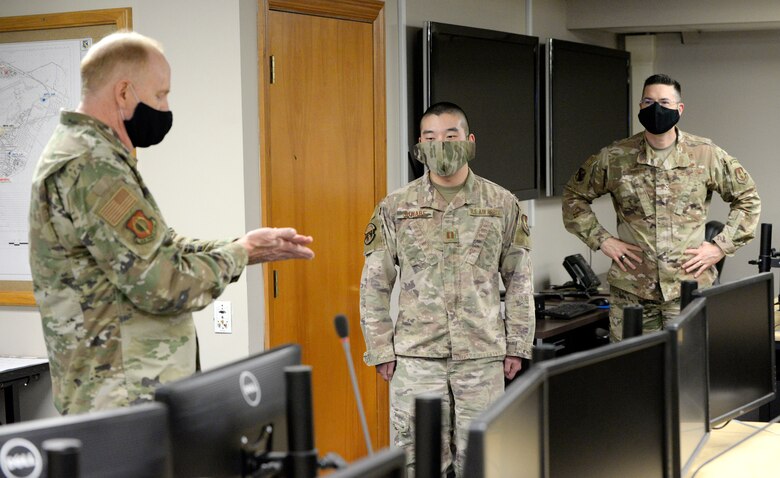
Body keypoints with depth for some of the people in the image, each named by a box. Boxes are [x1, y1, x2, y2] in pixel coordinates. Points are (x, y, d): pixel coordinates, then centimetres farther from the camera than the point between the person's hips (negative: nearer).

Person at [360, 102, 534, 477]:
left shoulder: (503, 205, 5)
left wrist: (517, 345, 4)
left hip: (483, 355, 1)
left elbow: (519, 281, 9)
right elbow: (374, 284, 6)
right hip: (416, 356, 0)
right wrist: (380, 350, 1)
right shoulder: (395, 208, 3)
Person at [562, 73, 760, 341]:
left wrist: (721, 247, 2)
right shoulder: (614, 158, 2)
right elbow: (574, 196, 14)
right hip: (630, 290, 0)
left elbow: (748, 199, 11)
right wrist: (601, 240, 3)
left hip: (690, 288, 0)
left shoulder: (707, 155, 2)